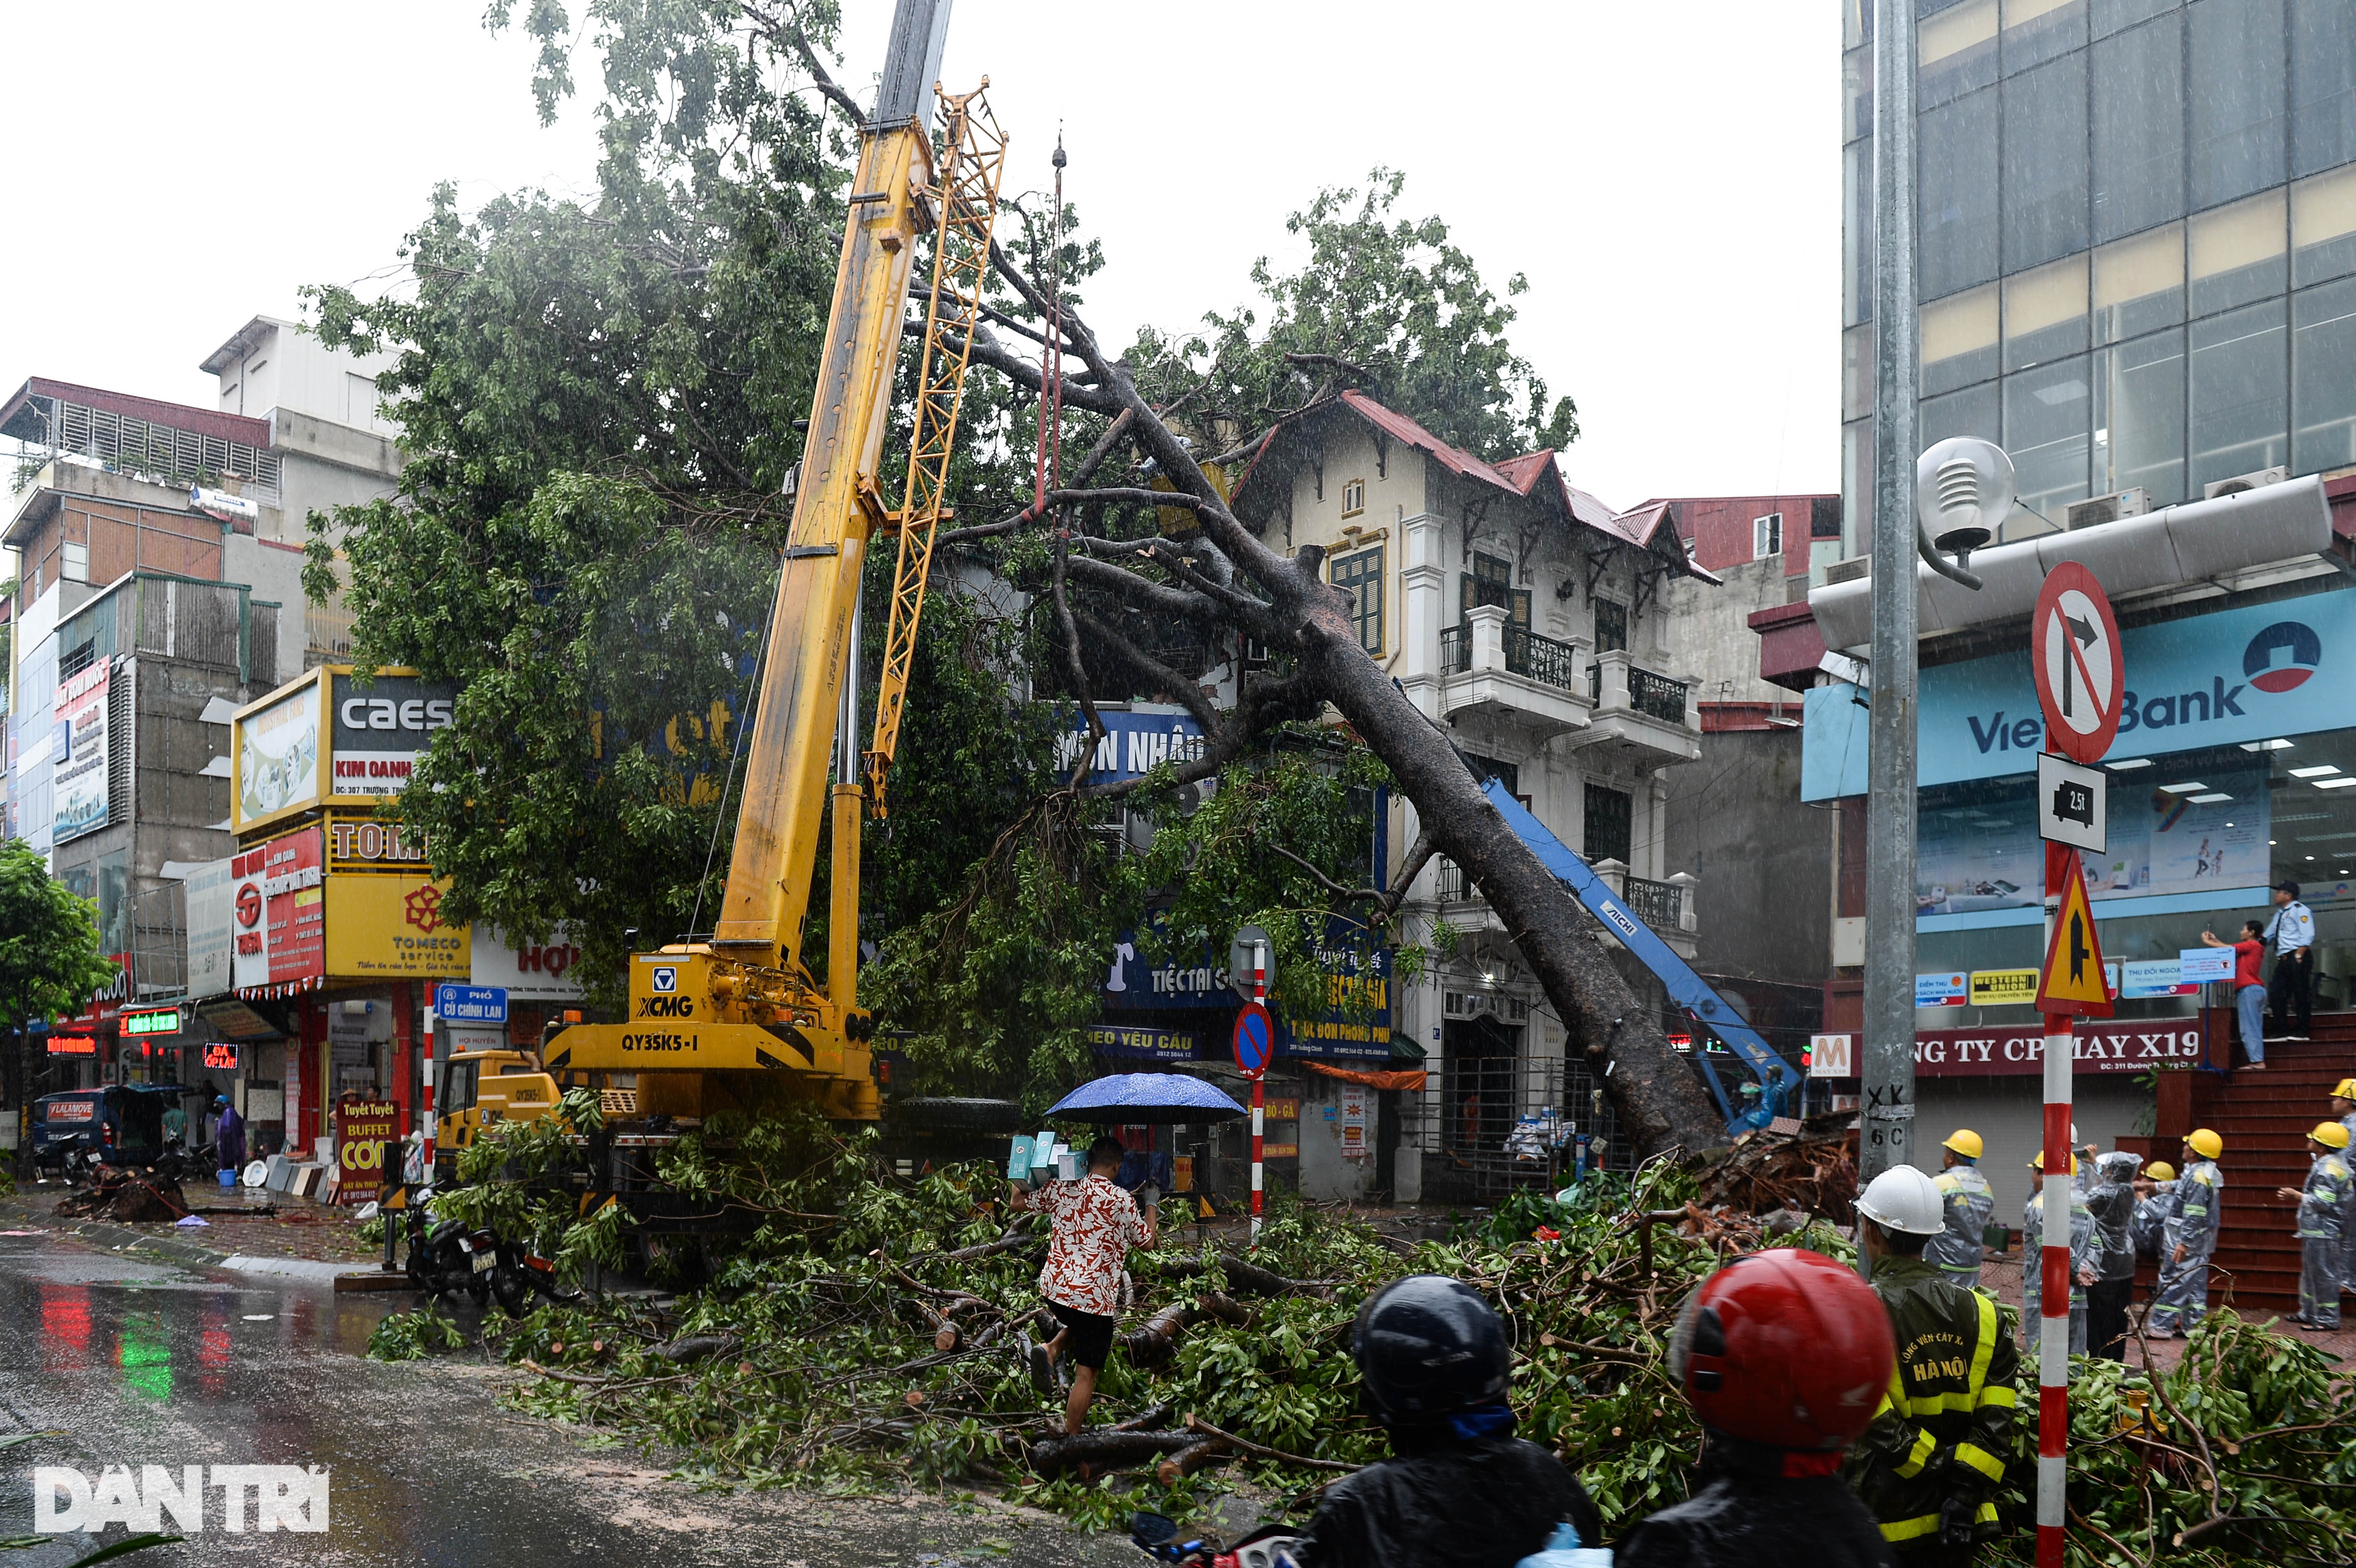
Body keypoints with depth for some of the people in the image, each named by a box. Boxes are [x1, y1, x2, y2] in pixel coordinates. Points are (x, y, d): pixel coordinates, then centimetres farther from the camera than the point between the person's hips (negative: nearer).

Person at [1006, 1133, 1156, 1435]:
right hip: (1094, 1295, -5)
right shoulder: (1120, 1200, -9)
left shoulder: (1061, 1189, 3)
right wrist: (1151, 1204, 16)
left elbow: (1018, 1202, 17)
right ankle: (1071, 1440, 5)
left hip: (1053, 1287, 5)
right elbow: (1148, 1242, 4)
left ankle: (1051, 1350, 6)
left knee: (1080, 1327, 35)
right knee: (1086, 1374, 5)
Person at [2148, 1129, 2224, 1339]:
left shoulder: (2198, 1176, -20)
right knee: (2196, 1281, 14)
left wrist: (2184, 1242, -23)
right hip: (2202, 1242, 10)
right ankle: (2194, 1325, 18)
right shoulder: (2211, 1174, 11)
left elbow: (2194, 1215, -23)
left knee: (2173, 1280, -6)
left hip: (2190, 1238, -10)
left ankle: (2161, 1326, -4)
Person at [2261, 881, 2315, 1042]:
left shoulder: (2300, 910, -4)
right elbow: (2268, 935, 30)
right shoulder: (2280, 914, 23)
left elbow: (2308, 936, -13)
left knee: (2300, 993, -5)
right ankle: (2281, 1030, 7)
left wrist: (2299, 956, -19)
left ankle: (2302, 1031, -2)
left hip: (2298, 958, -9)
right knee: (2276, 993, 4)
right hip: (2283, 959, 9)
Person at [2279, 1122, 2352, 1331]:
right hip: (2317, 1230, 11)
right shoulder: (2337, 1164, 12)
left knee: (2323, 1275, -4)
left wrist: (2295, 1195, -15)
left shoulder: (2326, 1169, -20)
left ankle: (2328, 1320, 2)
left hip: (2322, 1233, -11)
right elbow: (2349, 1195, 18)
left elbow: (2322, 1202, -25)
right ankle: (2309, 1314, 28)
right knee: (2311, 1274, 19)